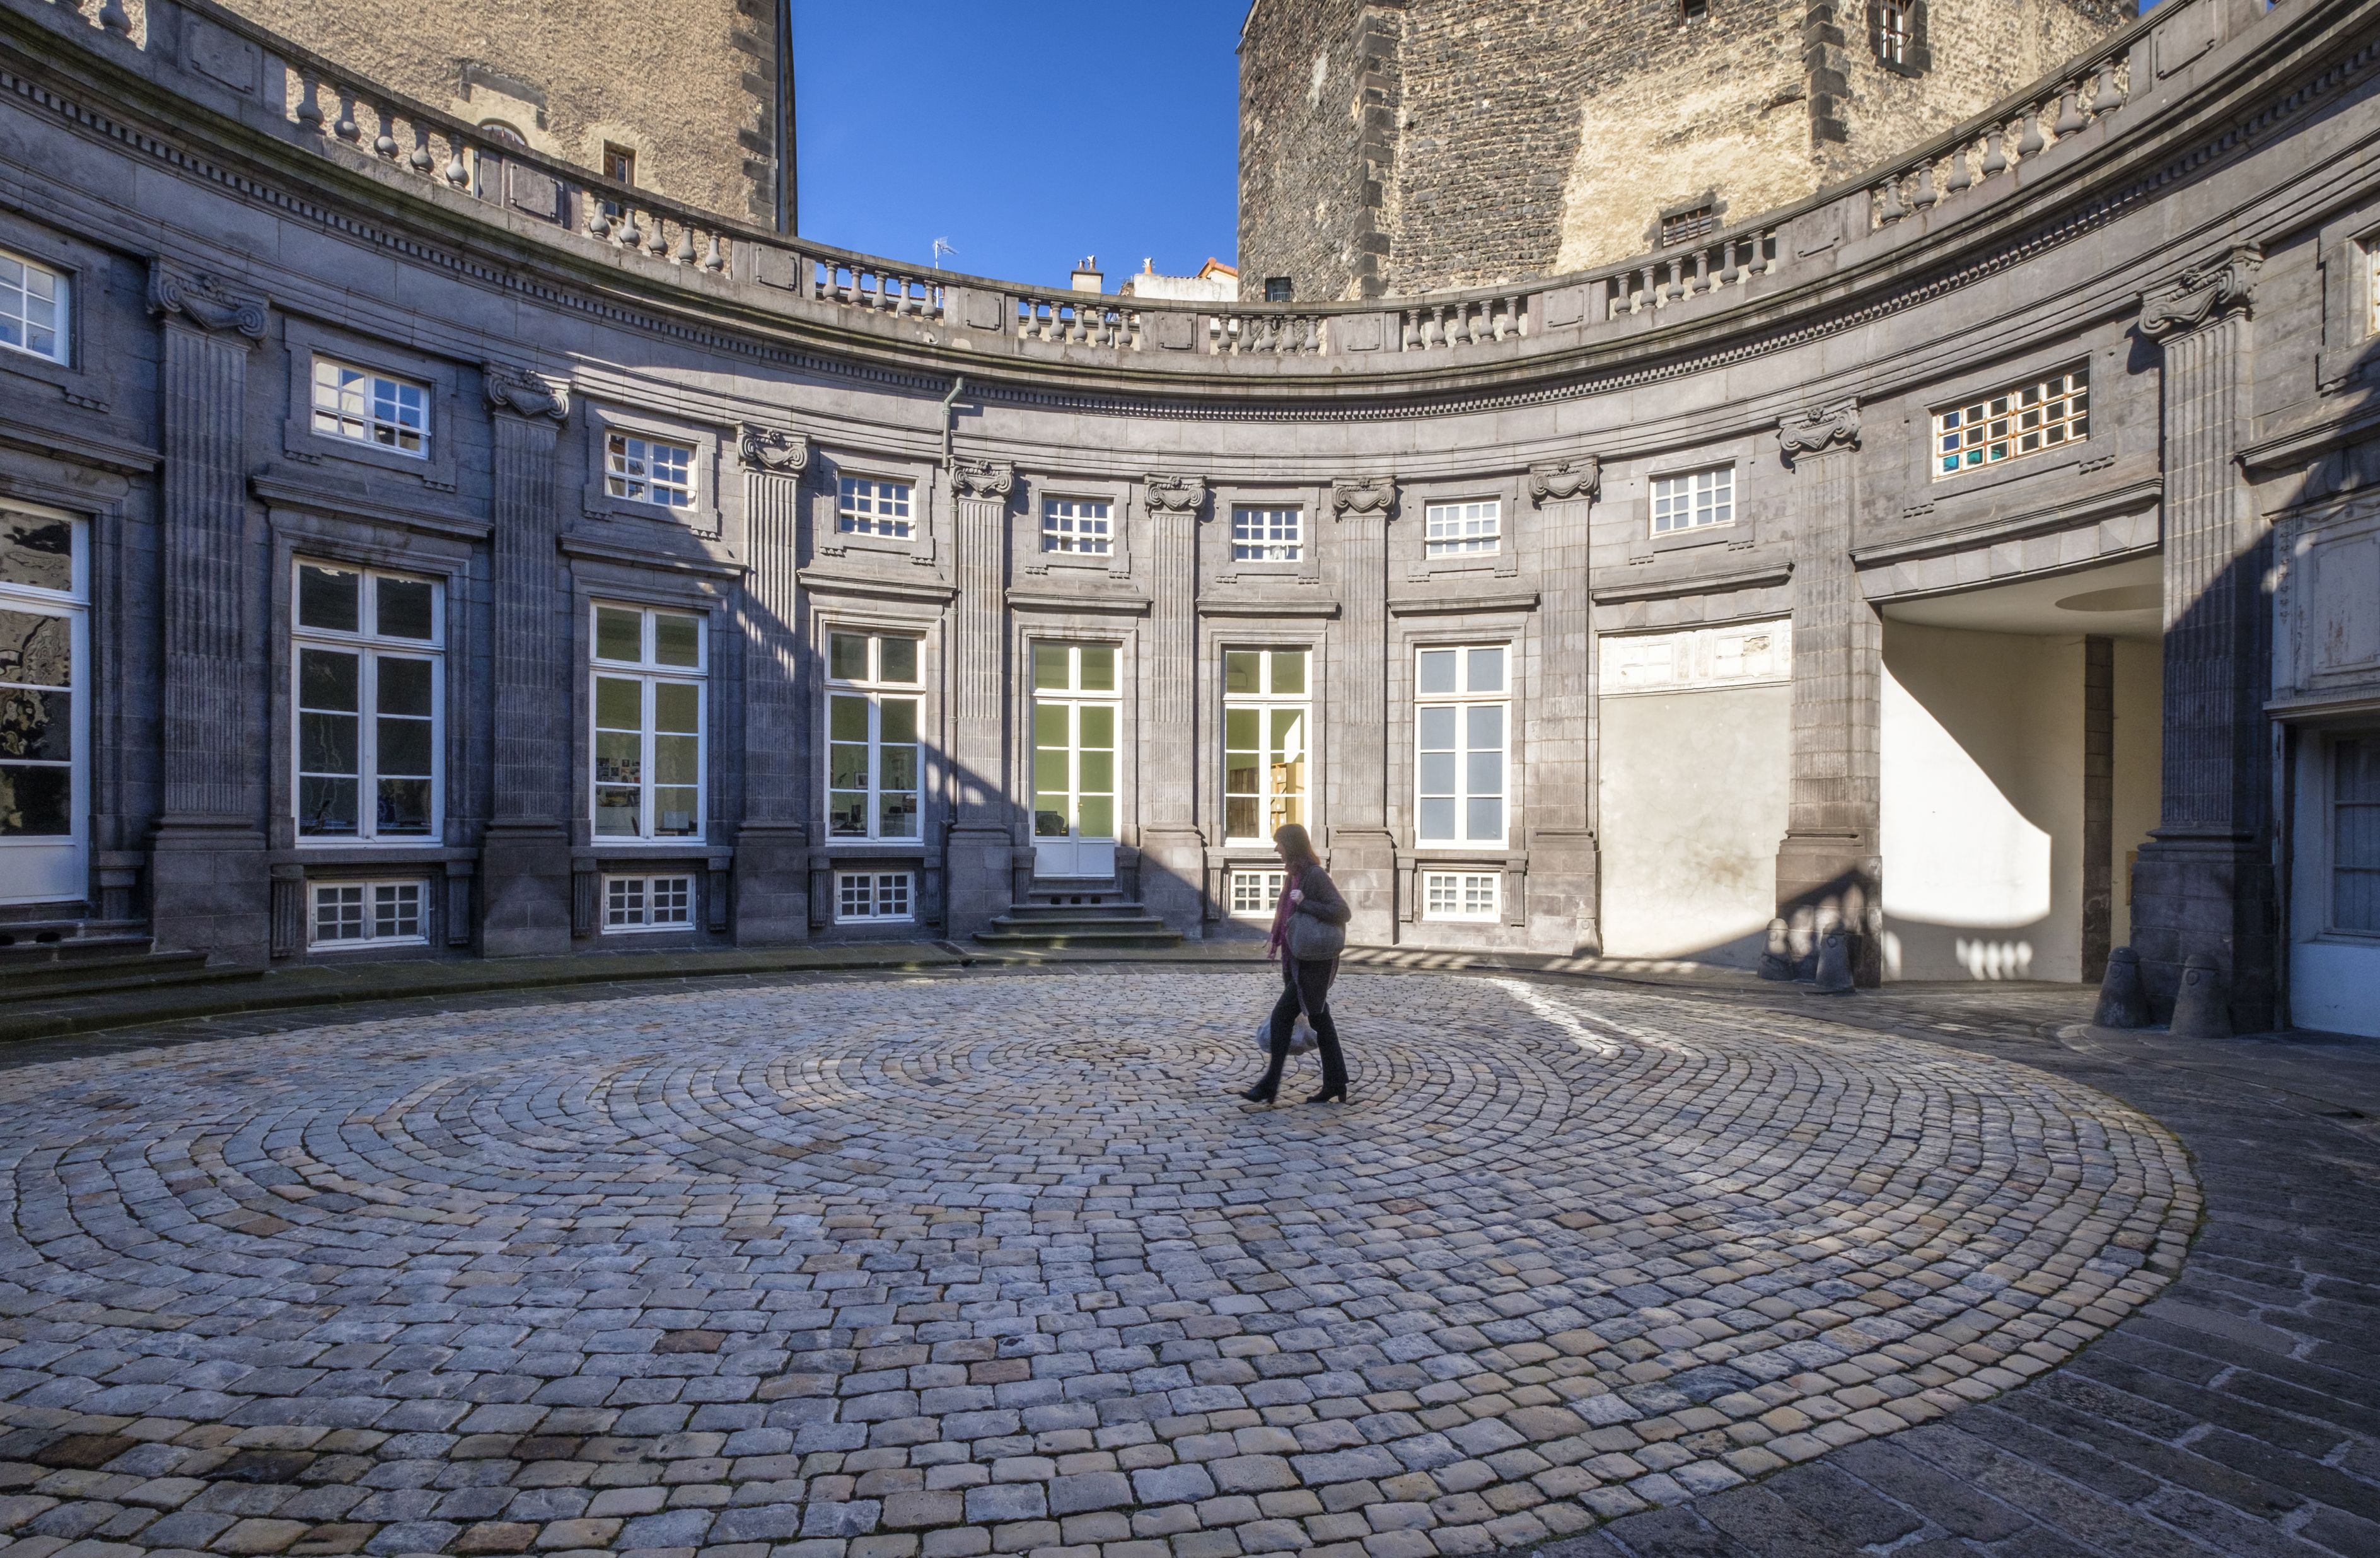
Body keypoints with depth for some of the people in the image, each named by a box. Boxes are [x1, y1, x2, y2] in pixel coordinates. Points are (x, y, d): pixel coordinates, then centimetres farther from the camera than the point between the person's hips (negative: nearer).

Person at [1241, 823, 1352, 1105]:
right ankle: (1335, 1085, 21)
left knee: (1282, 1015, -9)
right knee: (1319, 1020, 13)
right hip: (1299, 962, 9)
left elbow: (1341, 912, -24)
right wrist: (1276, 943, 14)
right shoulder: (1294, 876, 11)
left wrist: (1305, 903, -24)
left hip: (1314, 963, -9)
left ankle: (1270, 1085, -2)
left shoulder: (1316, 876, -16)